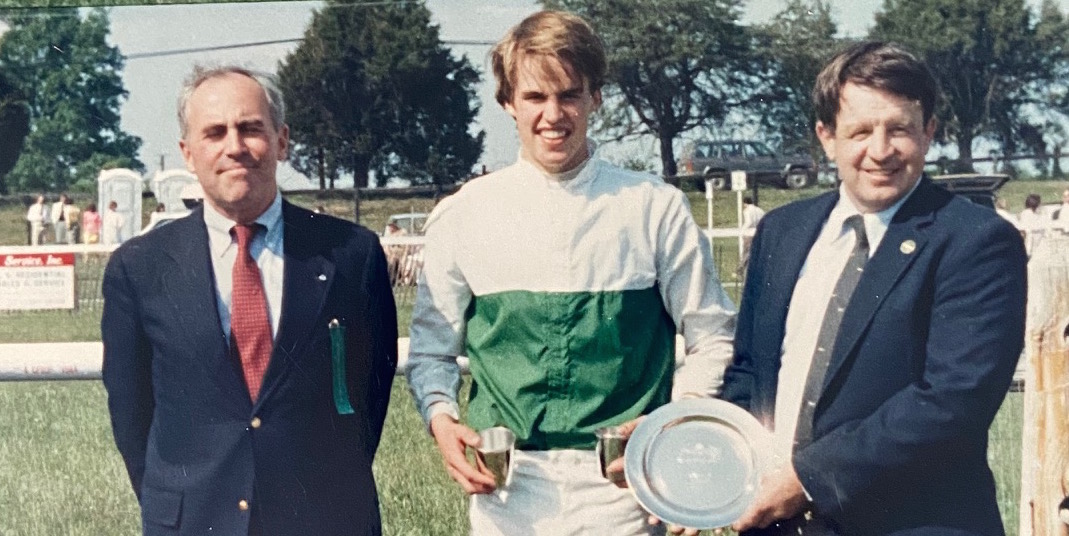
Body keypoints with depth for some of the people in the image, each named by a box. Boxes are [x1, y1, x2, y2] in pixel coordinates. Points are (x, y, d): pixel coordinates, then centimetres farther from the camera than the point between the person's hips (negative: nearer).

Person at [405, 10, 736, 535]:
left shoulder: (657, 209, 0)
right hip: (506, 489, 1)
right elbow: (431, 350, 11)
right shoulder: (462, 215, 3)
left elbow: (712, 339, 6)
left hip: (622, 484, -1)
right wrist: (440, 418, -7)